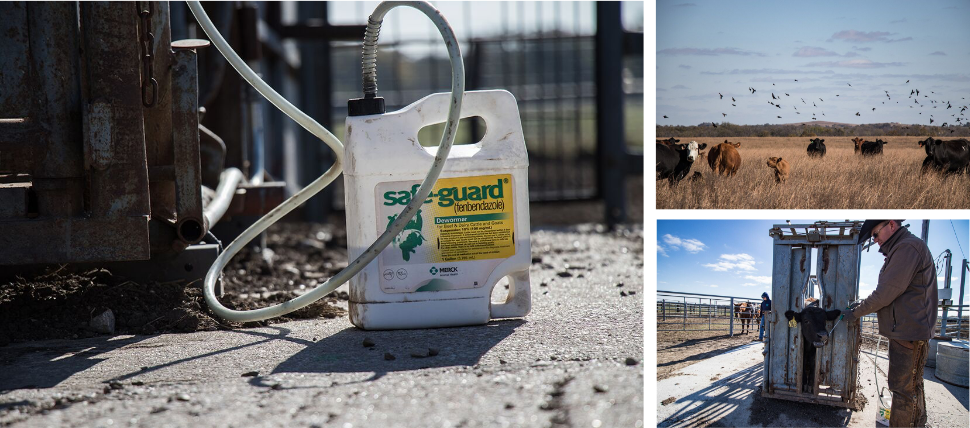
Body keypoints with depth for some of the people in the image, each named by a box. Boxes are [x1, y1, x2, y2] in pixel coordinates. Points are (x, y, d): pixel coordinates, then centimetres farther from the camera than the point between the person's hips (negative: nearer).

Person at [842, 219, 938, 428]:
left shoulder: (907, 248, -17)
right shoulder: (902, 249, 18)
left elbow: (886, 293, -19)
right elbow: (888, 292, 25)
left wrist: (856, 312, -8)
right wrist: (860, 305, 15)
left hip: (908, 333, -11)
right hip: (906, 331, 11)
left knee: (903, 389, -7)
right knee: (913, 386, 19)